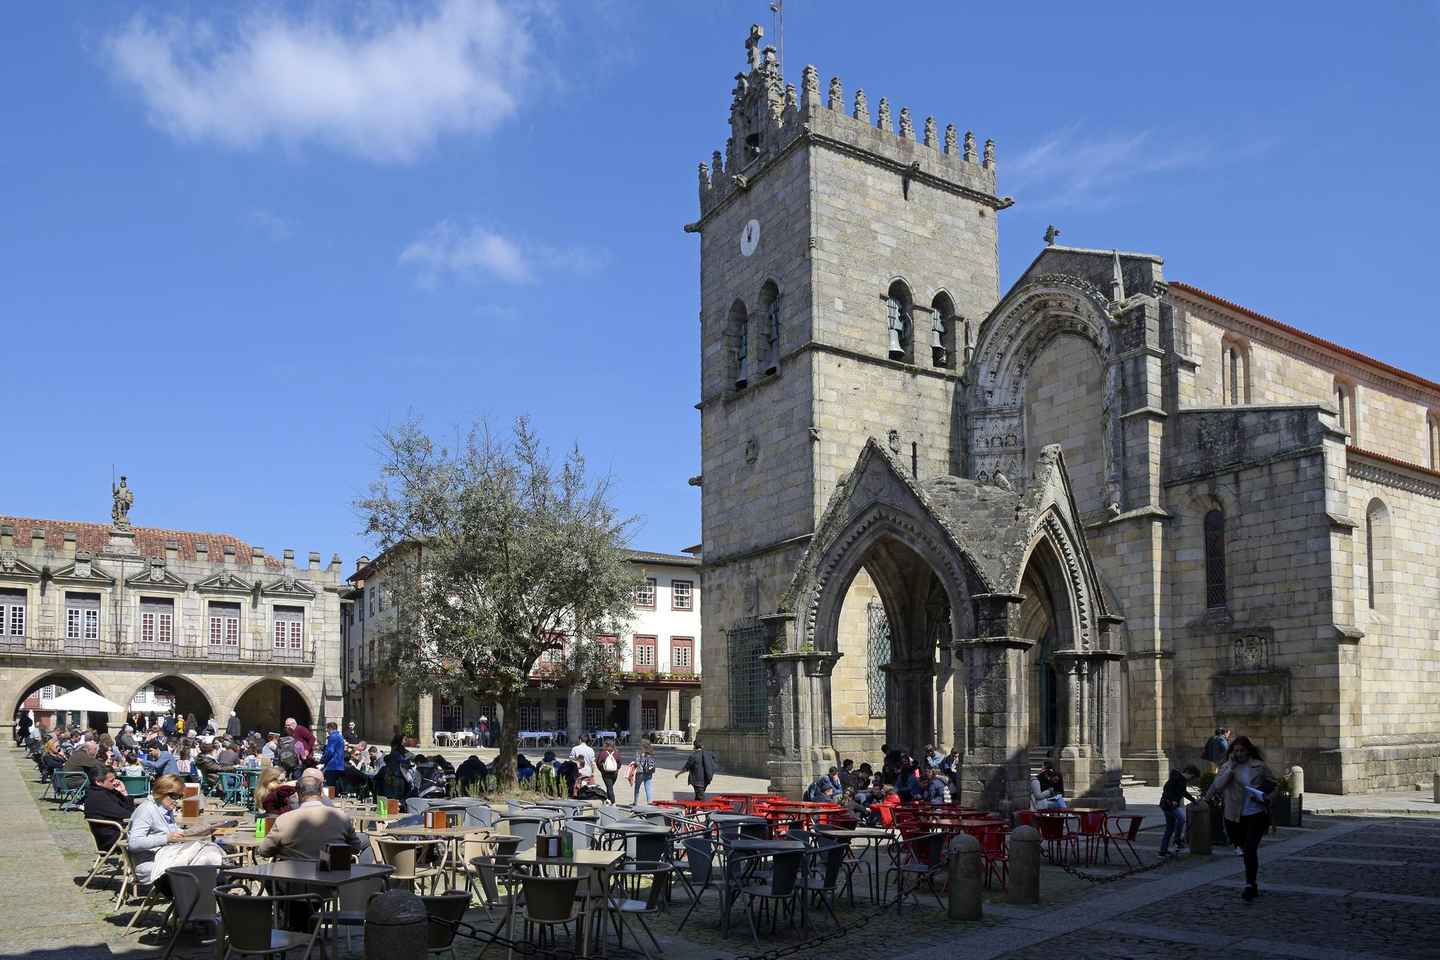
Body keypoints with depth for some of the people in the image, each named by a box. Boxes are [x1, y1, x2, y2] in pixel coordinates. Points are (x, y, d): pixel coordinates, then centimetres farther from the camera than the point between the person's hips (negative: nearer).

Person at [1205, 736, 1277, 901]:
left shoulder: (1259, 766, -3)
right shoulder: (1228, 767, -1)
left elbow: (1275, 784, 7)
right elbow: (1217, 785, -15)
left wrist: (1266, 797, -11)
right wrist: (1231, 768, -19)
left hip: (1256, 814, -3)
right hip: (1235, 815, 3)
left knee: (1250, 849, -14)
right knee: (1245, 847, 18)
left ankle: (1250, 885, -6)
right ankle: (1254, 882, 40)